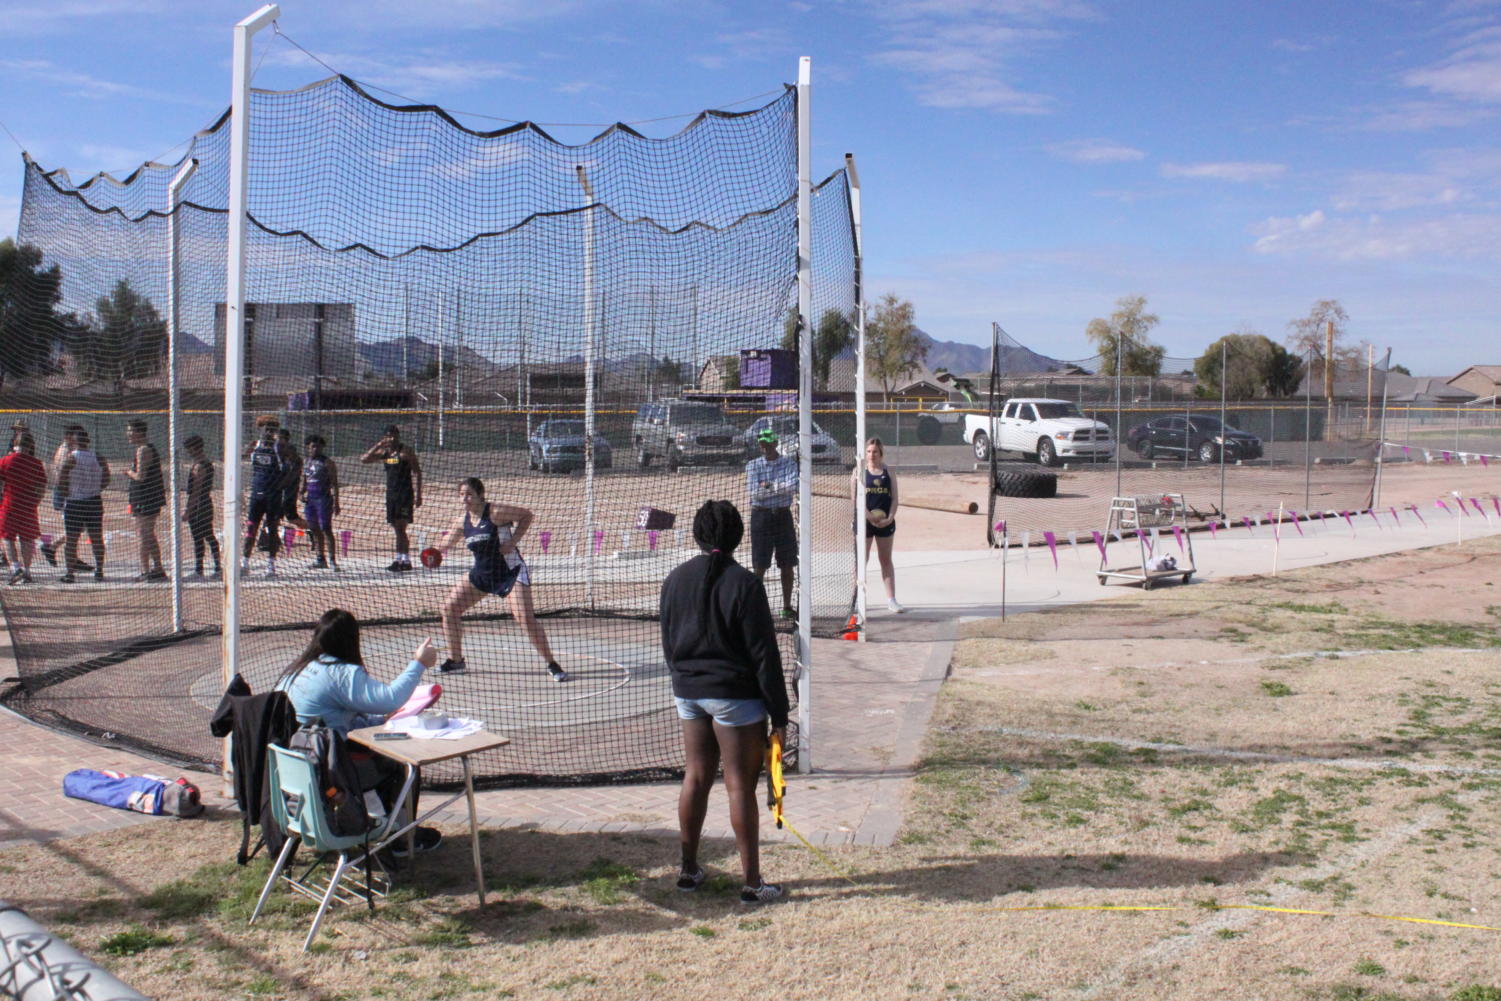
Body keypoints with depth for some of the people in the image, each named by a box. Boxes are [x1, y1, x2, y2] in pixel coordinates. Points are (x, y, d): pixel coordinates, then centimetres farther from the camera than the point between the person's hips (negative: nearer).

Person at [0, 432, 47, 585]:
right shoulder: (37, 464, -2)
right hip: (29, 507, 2)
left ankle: (15, 567, -12)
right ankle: (27, 571, 13)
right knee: (27, 539, 10)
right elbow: (42, 488, 0)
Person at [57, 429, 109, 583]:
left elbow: (60, 481, -12)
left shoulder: (71, 457, -9)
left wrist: (67, 493, 2)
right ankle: (99, 571, 14)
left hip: (74, 503, -3)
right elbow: (106, 480, 5)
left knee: (71, 540, 2)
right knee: (97, 538, 11)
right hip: (95, 502, 3)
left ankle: (69, 573, 1)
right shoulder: (99, 457, 2)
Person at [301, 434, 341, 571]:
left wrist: (336, 503, -12)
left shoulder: (327, 462, -5)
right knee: (314, 530, 9)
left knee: (326, 529, -11)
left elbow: (334, 484, -6)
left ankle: (332, 560, -11)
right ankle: (320, 558, 16)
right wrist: (302, 493, 5)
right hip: (310, 499, 7)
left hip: (323, 499, -7)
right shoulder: (306, 462, 14)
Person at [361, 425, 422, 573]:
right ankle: (406, 561, 13)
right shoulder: (384, 452, 11)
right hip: (391, 493, 7)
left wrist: (418, 495, -13)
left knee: (400, 527, -12)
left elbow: (417, 472, -7)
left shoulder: (406, 450, -6)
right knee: (397, 528, 8)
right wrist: (378, 445, -7)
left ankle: (398, 560, -15)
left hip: (405, 494, -7)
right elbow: (364, 459, 4)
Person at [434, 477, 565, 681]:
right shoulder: (463, 521, 2)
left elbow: (526, 515, -11)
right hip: (481, 573, 7)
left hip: (511, 572, -7)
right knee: (449, 607, 3)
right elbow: (446, 543, 13)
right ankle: (455, 660, 18)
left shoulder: (495, 513, -17)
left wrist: (512, 541, -20)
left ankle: (552, 665, -5)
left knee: (526, 618, -17)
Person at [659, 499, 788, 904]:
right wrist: (778, 714, -10)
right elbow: (764, 654, -14)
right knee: (740, 786, 0)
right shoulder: (743, 583, -15)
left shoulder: (675, 580, 4)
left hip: (688, 692, 6)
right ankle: (752, 882, 6)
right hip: (735, 695, -6)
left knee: (696, 778, 16)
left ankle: (688, 870, 26)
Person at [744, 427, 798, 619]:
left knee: (787, 565, 6)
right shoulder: (752, 465, 2)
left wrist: (769, 485, -14)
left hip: (783, 516, 1)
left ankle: (787, 606, 15)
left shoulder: (789, 463, 3)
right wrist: (781, 487, -12)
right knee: (760, 566, -2)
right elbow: (755, 493, -11)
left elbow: (793, 486, -14)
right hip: (761, 517, -1)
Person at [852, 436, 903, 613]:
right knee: (862, 560, 3)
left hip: (885, 522, 3)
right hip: (864, 521, -2)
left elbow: (894, 499, 3)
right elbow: (855, 497, -8)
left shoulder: (888, 473, 6)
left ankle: (891, 599, 12)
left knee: (886, 560, 8)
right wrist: (870, 516, -17)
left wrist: (890, 518, -12)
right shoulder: (859, 471, -1)